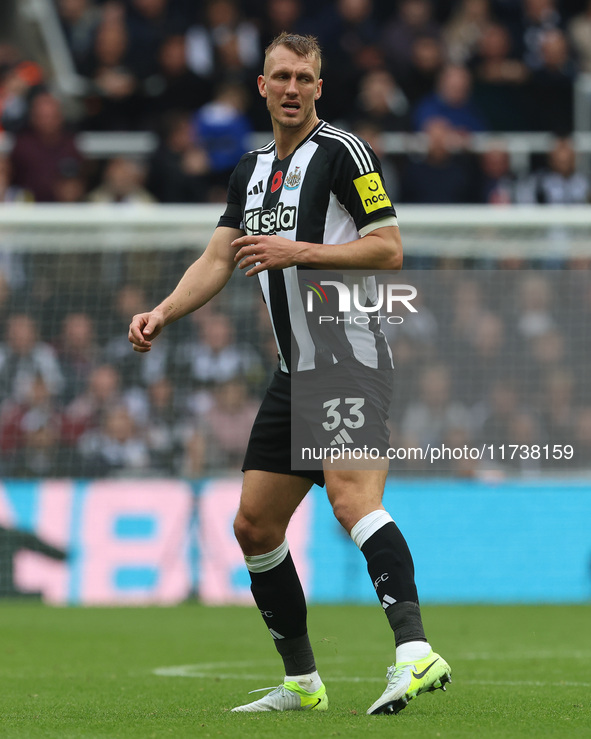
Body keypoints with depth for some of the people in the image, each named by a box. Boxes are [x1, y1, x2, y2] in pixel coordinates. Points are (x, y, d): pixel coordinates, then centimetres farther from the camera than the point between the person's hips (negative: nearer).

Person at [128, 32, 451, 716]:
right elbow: (216, 260, 17)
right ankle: (301, 684, 18)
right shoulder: (251, 172, 18)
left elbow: (389, 251, -10)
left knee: (350, 495, -29)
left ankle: (414, 651, -42)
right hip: (294, 372, 9)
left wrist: (297, 251, -16)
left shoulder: (343, 152, -5)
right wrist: (162, 313, 1)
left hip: (351, 359, -8)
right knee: (254, 526, 9)